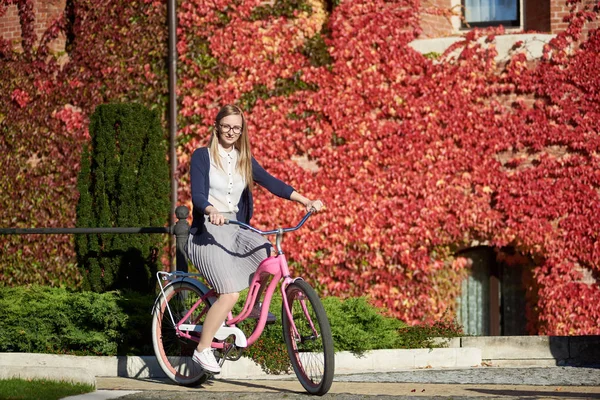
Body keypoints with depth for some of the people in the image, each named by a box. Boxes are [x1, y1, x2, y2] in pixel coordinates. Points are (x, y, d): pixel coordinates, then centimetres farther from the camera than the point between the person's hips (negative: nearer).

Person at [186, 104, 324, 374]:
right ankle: (202, 350, -9)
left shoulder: (244, 160, 10)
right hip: (208, 230, -5)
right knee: (230, 293, -21)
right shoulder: (202, 156, -4)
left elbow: (271, 183, 0)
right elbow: (197, 195, -15)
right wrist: (212, 212, -37)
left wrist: (306, 201, -14)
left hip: (235, 229, 5)